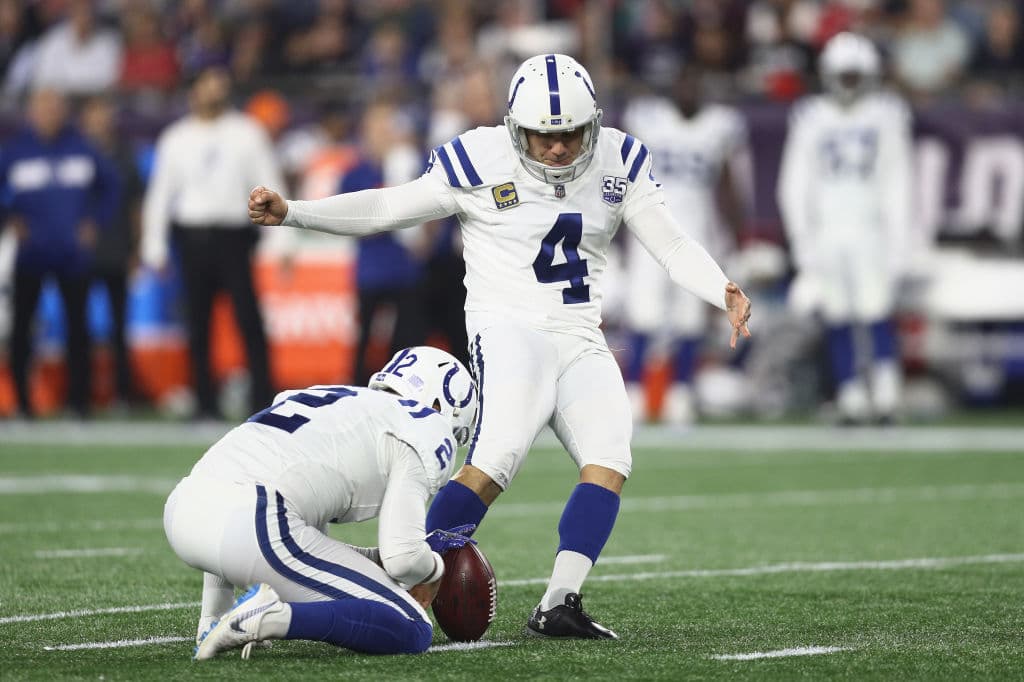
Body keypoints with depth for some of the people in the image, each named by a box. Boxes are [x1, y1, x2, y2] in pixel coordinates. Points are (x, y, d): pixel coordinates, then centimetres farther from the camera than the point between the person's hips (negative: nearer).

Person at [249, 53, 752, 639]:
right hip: (511, 328, -5)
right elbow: (387, 209, 0)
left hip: (582, 344, 5)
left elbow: (672, 245, 7)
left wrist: (725, 294, -12)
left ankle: (558, 606, -16)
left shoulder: (619, 161, 4)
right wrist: (289, 213, -8)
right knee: (497, 460, -25)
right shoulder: (479, 161, -6)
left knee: (609, 463, -15)